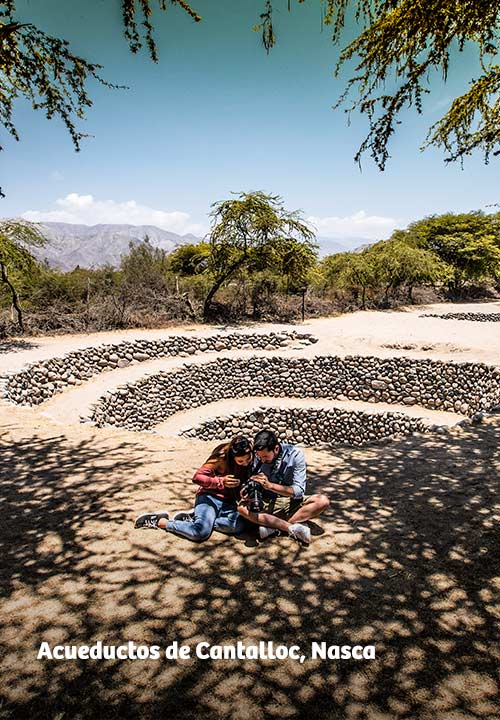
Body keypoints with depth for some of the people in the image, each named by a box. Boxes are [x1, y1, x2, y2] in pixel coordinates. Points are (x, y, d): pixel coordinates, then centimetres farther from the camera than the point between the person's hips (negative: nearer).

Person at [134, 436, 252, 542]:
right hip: (209, 497, -4)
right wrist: (221, 481, -27)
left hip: (228, 503, 4)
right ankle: (160, 521, -6)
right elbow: (197, 477, -14)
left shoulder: (251, 463, -2)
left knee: (238, 526, -29)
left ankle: (193, 518, -12)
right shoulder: (222, 457, -15)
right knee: (201, 532, -30)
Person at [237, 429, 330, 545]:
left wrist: (269, 485, -31)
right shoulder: (257, 457, -9)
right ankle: (292, 527, -26)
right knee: (242, 508, -28)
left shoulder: (295, 454, -14)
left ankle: (274, 527, -25)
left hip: (291, 503, -1)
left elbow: (299, 491, -18)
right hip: (266, 504, 1)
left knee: (323, 501, -26)